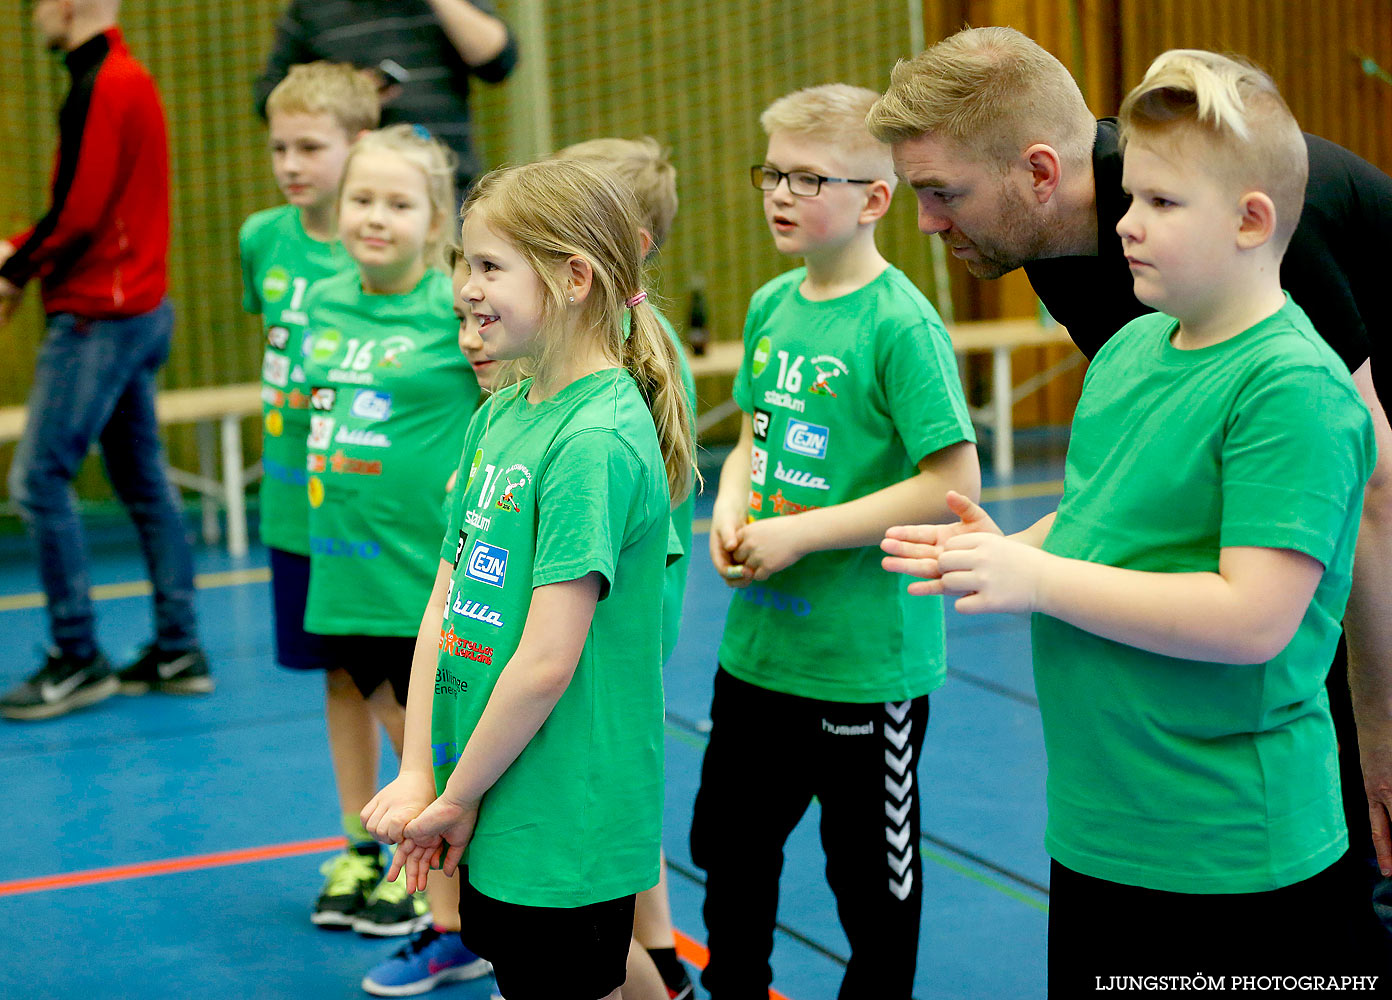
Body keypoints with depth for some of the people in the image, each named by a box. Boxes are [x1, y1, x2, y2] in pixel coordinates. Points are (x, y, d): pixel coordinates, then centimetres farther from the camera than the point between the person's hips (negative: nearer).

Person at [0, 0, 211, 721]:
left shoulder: (97, 89, -14)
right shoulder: (129, 77, 16)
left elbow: (78, 214, -19)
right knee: (142, 480, 11)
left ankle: (77, 660, -4)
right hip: (140, 309, 10)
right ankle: (178, 653, 14)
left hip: (96, 316, -10)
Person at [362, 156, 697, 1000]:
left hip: (565, 825, -8)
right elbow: (445, 606, 6)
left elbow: (546, 663, -22)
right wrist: (418, 774, 0)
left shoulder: (597, 440, -20)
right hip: (495, 813, 8)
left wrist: (457, 799, -12)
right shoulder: (499, 416, 7)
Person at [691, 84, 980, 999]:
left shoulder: (900, 323, -17)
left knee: (873, 874, 9)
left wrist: (801, 534, -20)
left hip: (867, 658, -7)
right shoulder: (771, 306, 6)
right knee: (728, 841, 20)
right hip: (758, 640, 7)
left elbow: (953, 483, -20)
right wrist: (729, 510, -2)